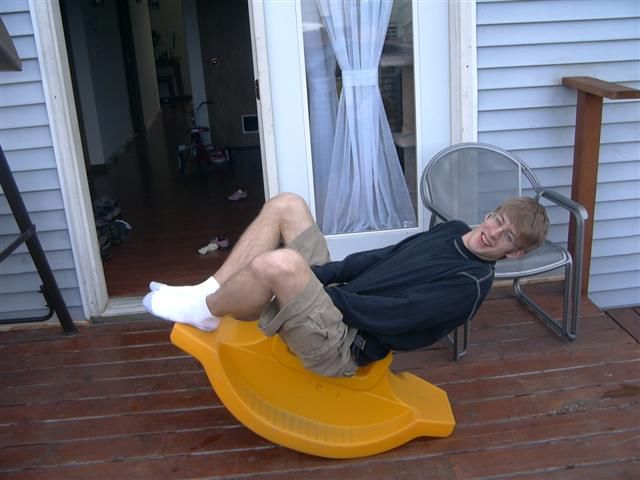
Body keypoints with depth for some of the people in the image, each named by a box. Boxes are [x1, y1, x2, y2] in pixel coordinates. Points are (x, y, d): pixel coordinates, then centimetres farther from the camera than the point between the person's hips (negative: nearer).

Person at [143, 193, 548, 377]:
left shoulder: (470, 283, -15)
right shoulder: (454, 230, 13)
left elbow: (389, 317, -21)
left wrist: (318, 289, -15)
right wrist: (316, 275, 0)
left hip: (341, 342, -9)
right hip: (335, 300, 10)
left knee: (281, 263, -38)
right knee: (286, 205, 2)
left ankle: (204, 313, -6)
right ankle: (207, 293, 1)